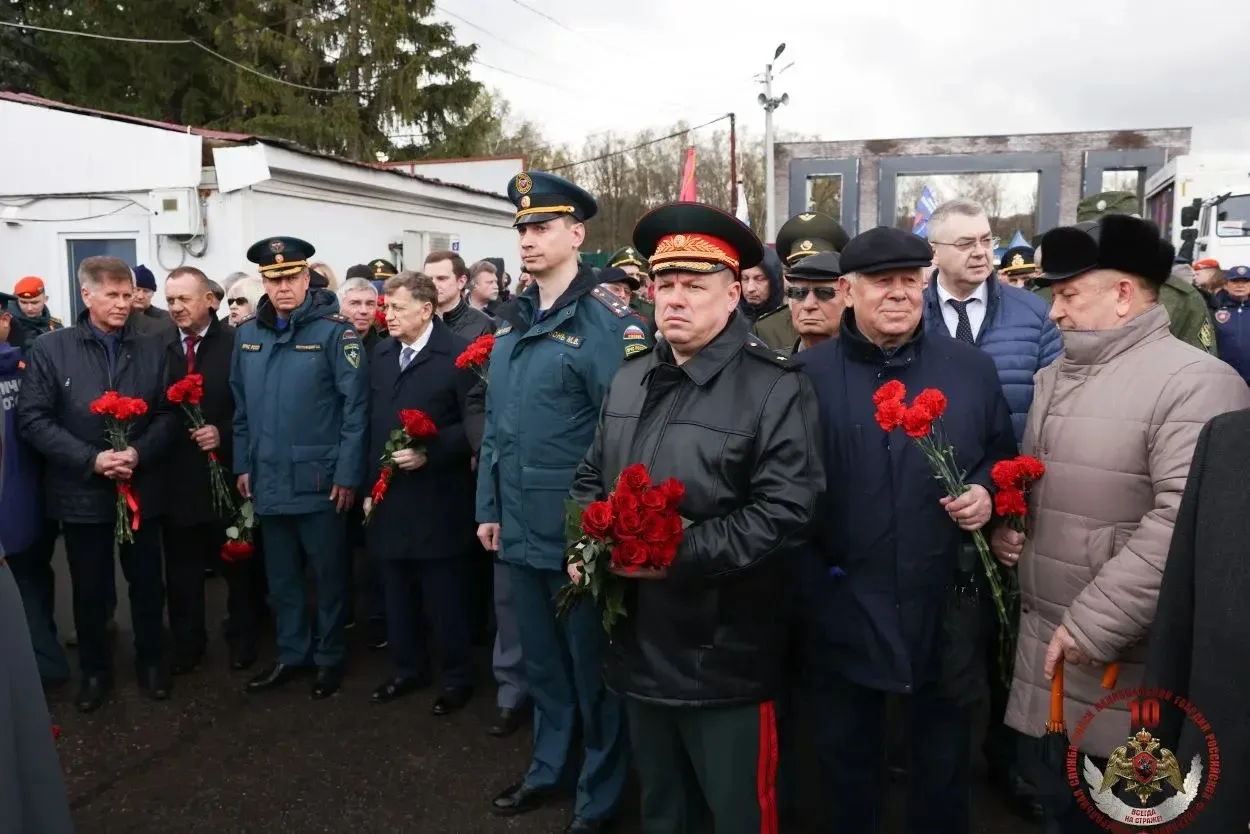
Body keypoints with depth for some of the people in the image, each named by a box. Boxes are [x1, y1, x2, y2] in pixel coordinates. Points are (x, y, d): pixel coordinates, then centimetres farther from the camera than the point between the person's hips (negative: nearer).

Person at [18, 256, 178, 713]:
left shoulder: (153, 347, 0)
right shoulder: (50, 348, -3)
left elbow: (169, 412, 0)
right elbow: (33, 419, -8)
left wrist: (139, 452, -18)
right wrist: (92, 459, -18)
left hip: (142, 489, 1)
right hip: (81, 492, -1)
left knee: (147, 583, 13)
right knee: (90, 589, 12)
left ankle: (151, 659, 32)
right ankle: (95, 669, 31)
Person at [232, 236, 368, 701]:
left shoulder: (333, 330, -10)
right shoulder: (247, 334, 8)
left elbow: (355, 405, -13)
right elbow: (240, 406, 14)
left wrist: (347, 472, -15)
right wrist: (243, 464, 11)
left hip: (319, 480, -5)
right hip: (268, 480, 5)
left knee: (328, 574, 8)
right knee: (281, 577, 16)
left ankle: (330, 657, 24)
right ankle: (292, 654, 32)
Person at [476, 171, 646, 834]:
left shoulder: (606, 320, -15)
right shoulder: (513, 320, 9)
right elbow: (496, 424, 13)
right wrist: (489, 506, 11)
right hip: (520, 527, 7)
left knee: (591, 667, 10)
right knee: (541, 661, 22)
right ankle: (548, 768, 42)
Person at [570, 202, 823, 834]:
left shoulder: (774, 388, -14)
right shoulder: (630, 379, 9)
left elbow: (785, 511, -21)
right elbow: (592, 476, 16)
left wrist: (681, 554, -25)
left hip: (725, 656, -6)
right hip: (639, 644, 6)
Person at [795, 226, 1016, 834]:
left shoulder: (971, 368, 1)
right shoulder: (808, 374, -4)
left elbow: (1004, 458, 11)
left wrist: (986, 493, -10)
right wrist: (807, 573, -9)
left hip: (944, 607, 1)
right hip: (841, 607, -1)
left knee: (943, 759, 20)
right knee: (844, 757, 20)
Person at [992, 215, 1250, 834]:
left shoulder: (1195, 382, -15)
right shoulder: (1053, 378, 11)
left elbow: (1183, 523, -24)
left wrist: (1094, 623, -23)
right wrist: (1005, 523, 2)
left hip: (1128, 661, -7)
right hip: (1045, 643, 7)